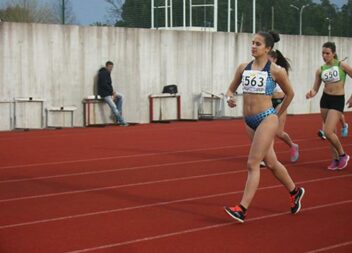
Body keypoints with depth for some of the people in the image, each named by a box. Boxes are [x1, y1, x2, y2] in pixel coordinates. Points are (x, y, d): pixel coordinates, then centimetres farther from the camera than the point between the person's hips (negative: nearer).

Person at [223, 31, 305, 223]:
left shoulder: (275, 71, -6)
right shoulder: (243, 68, 6)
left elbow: (289, 93, 7)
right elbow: (232, 88, 16)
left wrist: (278, 115, 11)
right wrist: (229, 97, -7)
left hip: (267, 119, -6)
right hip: (249, 121, 6)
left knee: (252, 163, -12)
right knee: (270, 163, 16)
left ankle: (242, 209, -13)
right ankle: (295, 192, 38)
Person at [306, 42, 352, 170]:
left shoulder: (342, 66, -10)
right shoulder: (320, 70, 2)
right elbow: (315, 89, 5)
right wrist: (311, 93, -18)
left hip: (338, 100, -5)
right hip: (325, 99, 5)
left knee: (328, 132, -13)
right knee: (331, 132, 11)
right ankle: (335, 159, 24)